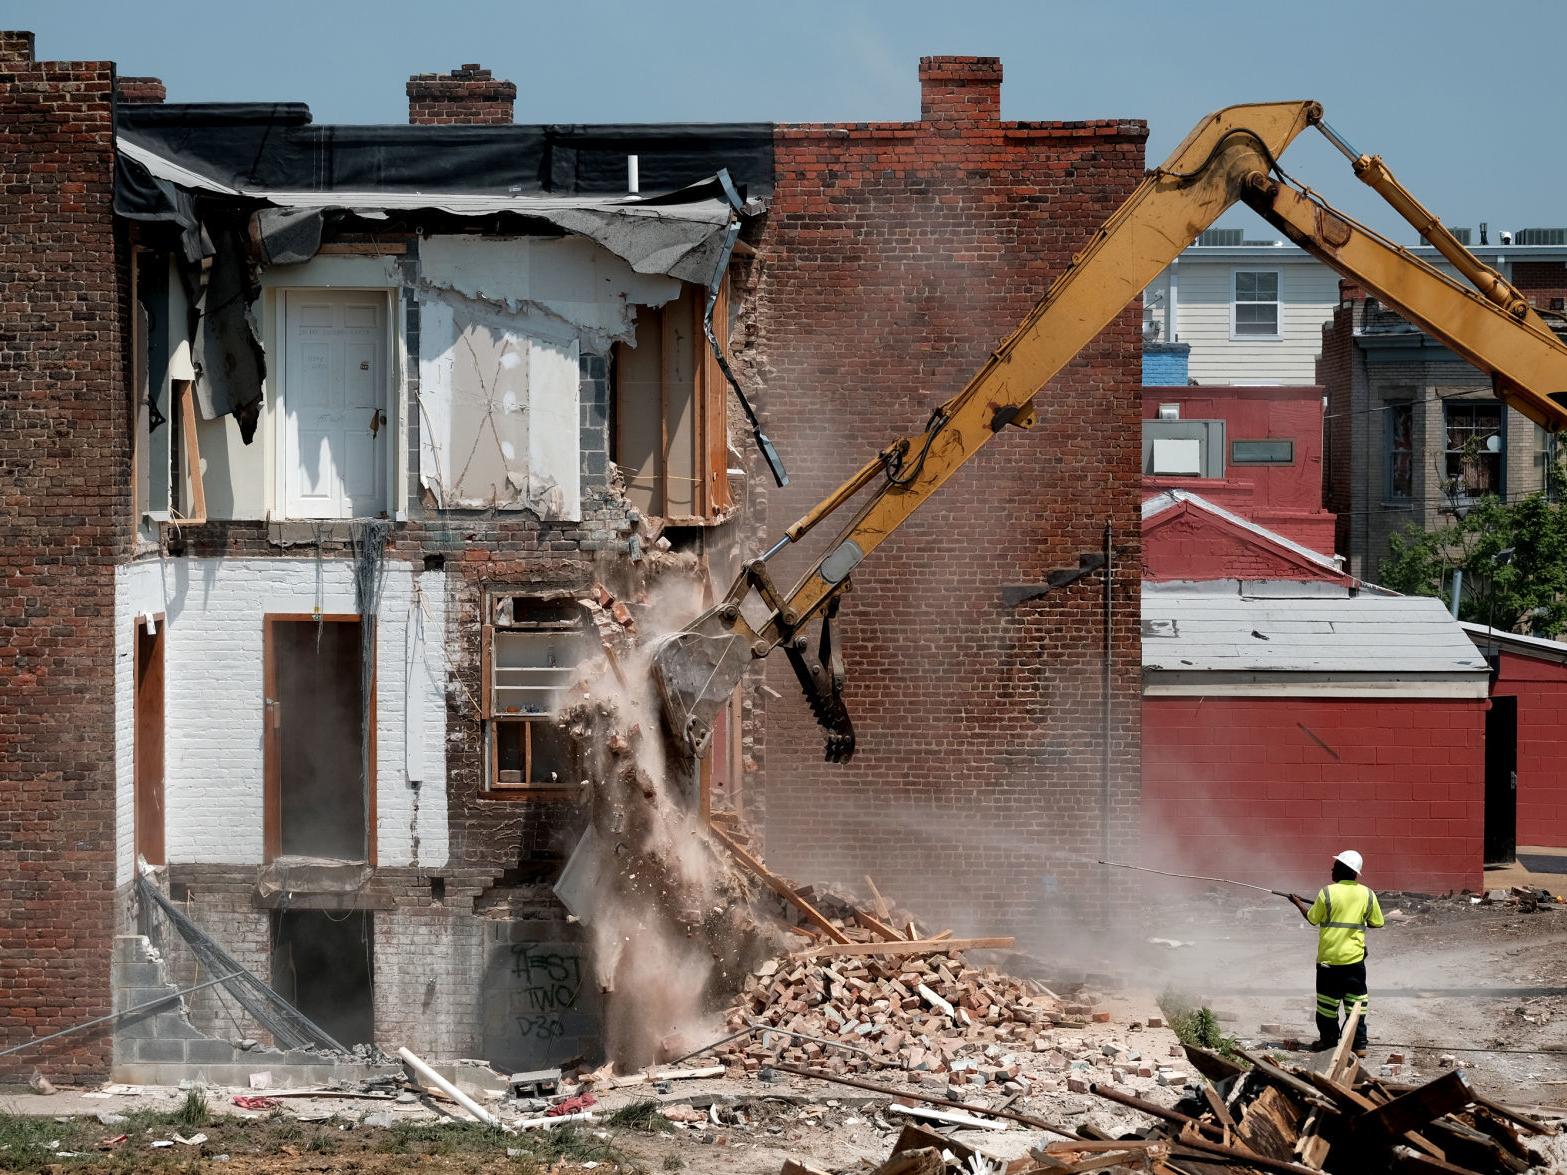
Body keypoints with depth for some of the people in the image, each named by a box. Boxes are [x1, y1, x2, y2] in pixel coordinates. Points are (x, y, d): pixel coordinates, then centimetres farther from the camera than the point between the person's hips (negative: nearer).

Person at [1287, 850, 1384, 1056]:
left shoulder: (1327, 893, -11)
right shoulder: (1367, 895, -3)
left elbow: (1312, 918, 0)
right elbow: (1377, 922, 6)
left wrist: (1298, 902, 17)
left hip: (1329, 957, -2)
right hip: (1354, 957, 2)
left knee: (1327, 1001, 10)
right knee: (1356, 1000, 7)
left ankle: (1328, 1041, 16)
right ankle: (1359, 1044, 5)